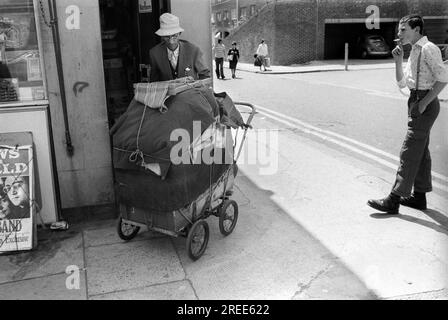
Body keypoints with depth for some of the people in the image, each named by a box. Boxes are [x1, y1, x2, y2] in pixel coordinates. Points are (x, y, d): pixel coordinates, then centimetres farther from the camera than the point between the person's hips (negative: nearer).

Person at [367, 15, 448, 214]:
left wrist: (424, 102, -20)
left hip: (425, 103, -10)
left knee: (409, 152, -10)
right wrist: (398, 60, 6)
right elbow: (402, 83, 16)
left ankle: (394, 200, -7)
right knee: (421, 150, 14)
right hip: (416, 101, 10)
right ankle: (419, 196, 25)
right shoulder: (414, 52, 16)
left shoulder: (428, 49, -12)